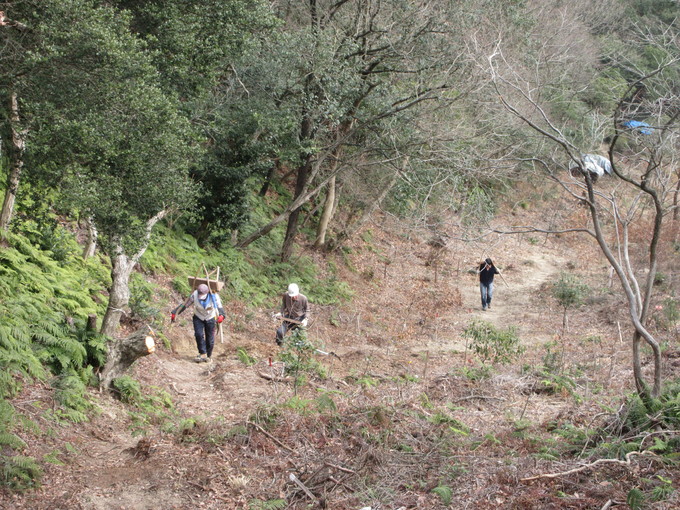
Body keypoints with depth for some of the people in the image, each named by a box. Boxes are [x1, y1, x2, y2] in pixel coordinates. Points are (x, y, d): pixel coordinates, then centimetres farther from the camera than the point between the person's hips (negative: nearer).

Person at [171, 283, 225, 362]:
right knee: (199, 334, -19)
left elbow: (219, 307, -29)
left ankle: (209, 356, 22)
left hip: (210, 318, -1)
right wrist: (175, 313, -18)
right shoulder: (194, 295, -24)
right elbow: (184, 305, -15)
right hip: (198, 318, 1)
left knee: (210, 339, 3)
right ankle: (203, 354, -10)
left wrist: (221, 315, -50)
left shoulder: (214, 296, -26)